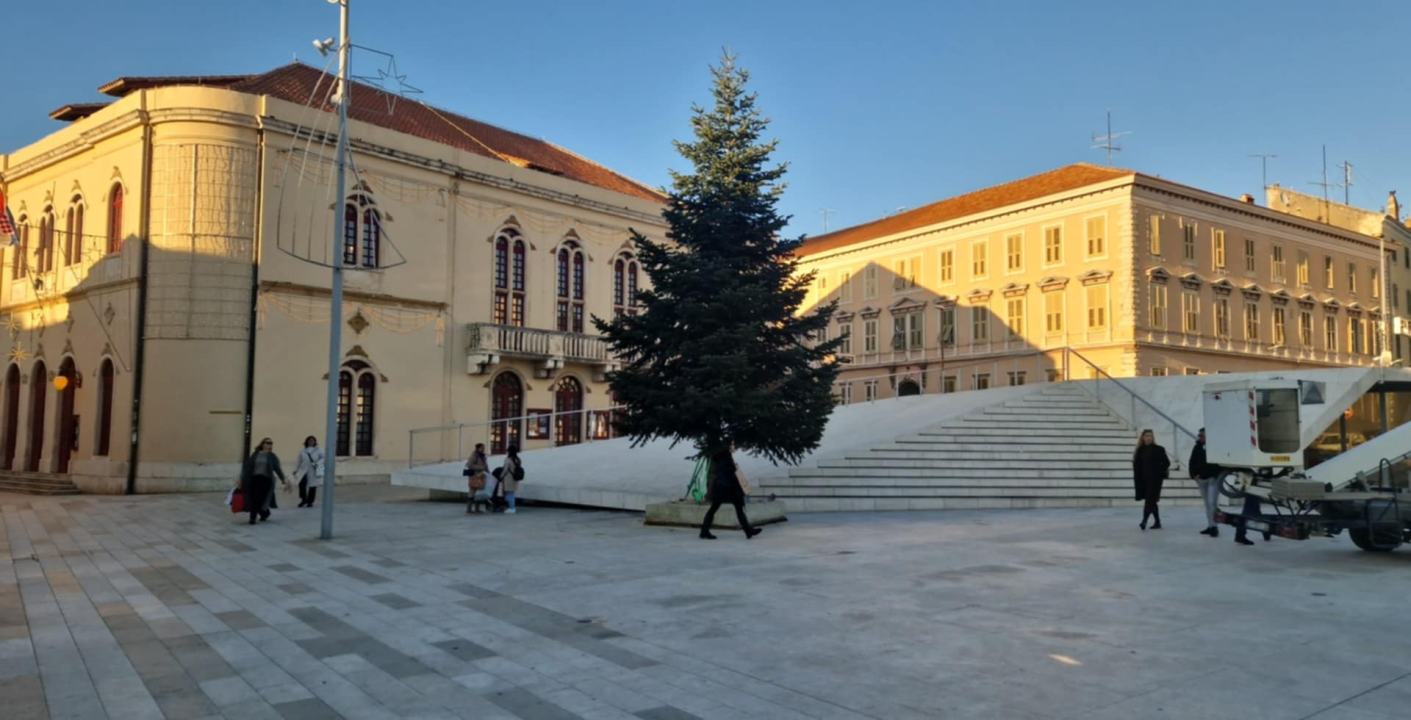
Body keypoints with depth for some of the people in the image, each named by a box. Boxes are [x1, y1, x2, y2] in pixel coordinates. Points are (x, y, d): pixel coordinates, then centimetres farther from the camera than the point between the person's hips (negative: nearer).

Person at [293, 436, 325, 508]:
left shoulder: (318, 450, 4)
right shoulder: (302, 451, 9)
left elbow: (323, 458, -1)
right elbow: (299, 461, 12)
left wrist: (317, 463, -17)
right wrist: (295, 470, 8)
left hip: (314, 471, -1)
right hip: (304, 470, 1)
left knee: (313, 486, 0)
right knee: (302, 484, -18)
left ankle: (310, 502, 14)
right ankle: (303, 500, 2)